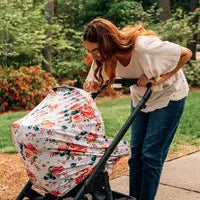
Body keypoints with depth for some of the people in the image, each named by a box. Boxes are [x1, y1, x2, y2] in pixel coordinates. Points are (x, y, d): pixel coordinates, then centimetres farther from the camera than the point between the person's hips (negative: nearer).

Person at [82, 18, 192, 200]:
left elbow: (186, 54, -23)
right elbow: (93, 85, -10)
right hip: (140, 97, 6)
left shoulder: (145, 47, -36)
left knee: (151, 154, -6)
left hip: (168, 96, -5)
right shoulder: (105, 56, -19)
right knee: (136, 152, 7)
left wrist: (158, 79, -28)